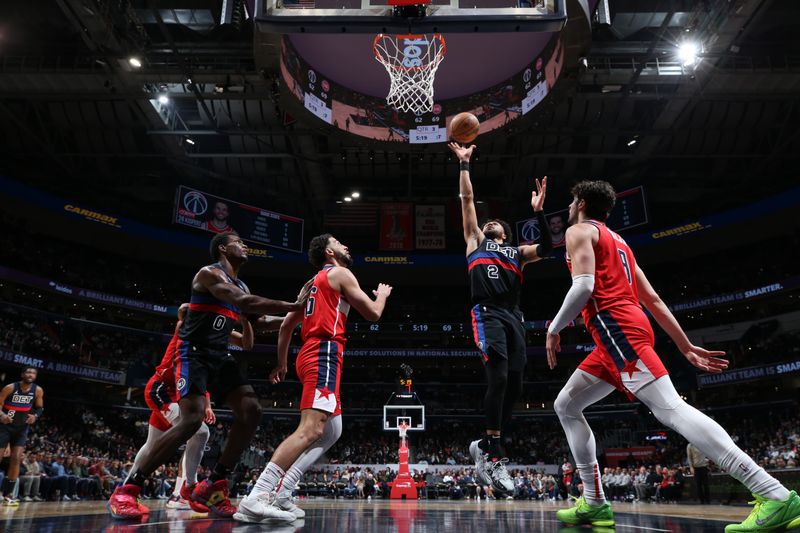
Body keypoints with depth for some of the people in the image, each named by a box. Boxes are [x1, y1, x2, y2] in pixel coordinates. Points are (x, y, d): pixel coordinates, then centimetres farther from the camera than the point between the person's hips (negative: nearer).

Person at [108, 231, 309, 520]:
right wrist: (293, 305, -27)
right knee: (191, 419, -22)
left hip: (220, 356, 9)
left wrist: (291, 316, 9)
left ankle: (213, 487, 0)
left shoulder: (240, 284, 17)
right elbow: (243, 302, -27)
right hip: (194, 353, -8)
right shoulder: (209, 273, -11)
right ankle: (126, 490, -8)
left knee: (251, 410, -7)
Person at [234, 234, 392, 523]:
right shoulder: (340, 273, 2)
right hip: (324, 354, -10)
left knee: (332, 432, 10)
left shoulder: (315, 281, 27)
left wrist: (281, 363, 33)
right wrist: (382, 294, 22)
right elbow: (373, 314, 0)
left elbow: (286, 324, 28)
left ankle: (280, 494, 4)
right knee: (310, 430, -20)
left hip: (310, 355, 10)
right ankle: (255, 499, -29)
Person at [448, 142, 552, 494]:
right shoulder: (476, 240, 22)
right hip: (487, 313, -4)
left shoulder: (517, 251, 27)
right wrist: (464, 164, 21)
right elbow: (467, 199, 21)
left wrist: (538, 212, 2)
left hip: (513, 316, 4)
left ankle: (484, 446, 14)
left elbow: (547, 249, 9)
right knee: (498, 378, -20)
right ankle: (495, 457, -13)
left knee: (514, 385, -2)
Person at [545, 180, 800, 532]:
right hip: (620, 334, 10)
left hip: (615, 326, -10)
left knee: (670, 409, -18)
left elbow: (584, 286, -15)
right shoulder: (617, 241, 29)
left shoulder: (579, 231, 4)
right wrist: (686, 347, 21)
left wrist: (554, 329, -4)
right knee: (566, 406, 13)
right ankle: (595, 502, 9)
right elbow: (653, 299, 23)